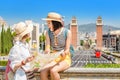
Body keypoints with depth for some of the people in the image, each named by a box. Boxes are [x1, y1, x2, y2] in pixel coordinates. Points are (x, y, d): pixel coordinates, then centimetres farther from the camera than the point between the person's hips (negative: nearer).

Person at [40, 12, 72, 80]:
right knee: (43, 72, -25)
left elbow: (67, 50, -10)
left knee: (53, 71, -33)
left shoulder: (67, 32, -11)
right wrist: (47, 52, -28)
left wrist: (63, 53, -33)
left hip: (65, 59, -3)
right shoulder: (48, 33, 0)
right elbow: (47, 48, -5)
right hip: (53, 59, 4)